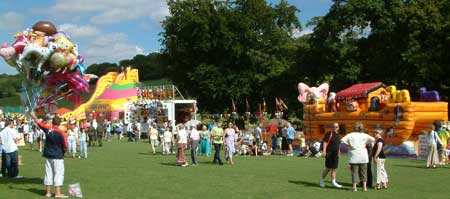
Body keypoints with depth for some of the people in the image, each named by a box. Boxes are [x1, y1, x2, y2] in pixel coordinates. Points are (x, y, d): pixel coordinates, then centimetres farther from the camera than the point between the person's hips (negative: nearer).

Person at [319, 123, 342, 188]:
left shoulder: (337, 135, 15)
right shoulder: (329, 134, -8)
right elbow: (325, 142, -15)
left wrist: (338, 153, 24)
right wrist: (324, 151, -24)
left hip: (335, 154, 7)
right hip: (329, 153, -7)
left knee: (334, 168, 5)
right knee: (328, 168, -3)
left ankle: (333, 181, 9)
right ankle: (322, 180, 14)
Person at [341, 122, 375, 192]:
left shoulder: (350, 135, -5)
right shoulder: (364, 135, -1)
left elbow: (342, 140, -16)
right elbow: (373, 139, -8)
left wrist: (348, 144, -3)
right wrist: (366, 143, 3)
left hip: (354, 156, -1)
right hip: (363, 156, 1)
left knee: (354, 171, 4)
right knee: (363, 171, 11)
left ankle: (354, 187, 0)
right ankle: (364, 186, 12)